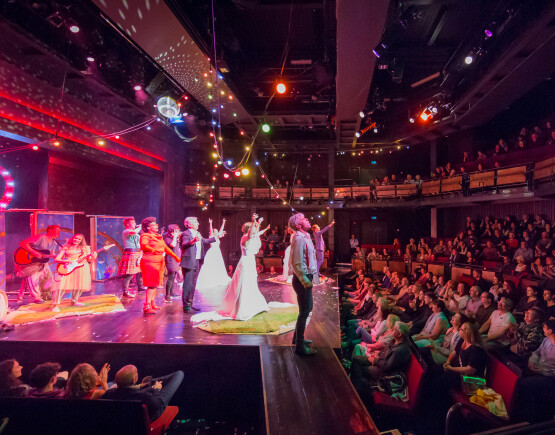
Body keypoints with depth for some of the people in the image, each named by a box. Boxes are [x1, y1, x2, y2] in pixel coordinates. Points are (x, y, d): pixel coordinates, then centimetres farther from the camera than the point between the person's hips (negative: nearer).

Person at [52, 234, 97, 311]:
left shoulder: (85, 248, 17)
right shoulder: (66, 248, 12)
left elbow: (89, 260, 13)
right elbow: (56, 259, 7)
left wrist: (93, 257, -11)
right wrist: (66, 261, -12)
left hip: (82, 268, 3)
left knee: (80, 285, 3)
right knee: (61, 285, -16)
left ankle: (74, 301, 24)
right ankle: (55, 305, -11)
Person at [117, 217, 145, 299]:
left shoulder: (136, 234, 20)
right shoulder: (125, 232, -5)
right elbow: (134, 232, -23)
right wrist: (140, 227, -8)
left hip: (138, 254, 9)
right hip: (130, 254, -9)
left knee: (140, 271, 16)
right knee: (128, 273, -10)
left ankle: (140, 286, 30)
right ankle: (125, 291, -7)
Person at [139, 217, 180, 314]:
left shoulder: (159, 237, 18)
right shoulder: (145, 236, -6)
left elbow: (165, 248, 22)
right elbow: (144, 245, -25)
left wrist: (175, 256, 20)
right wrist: (153, 250, -43)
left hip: (159, 262, 8)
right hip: (149, 262, -8)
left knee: (155, 284, 12)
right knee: (151, 285, -11)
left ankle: (152, 304, 21)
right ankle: (147, 306, -8)